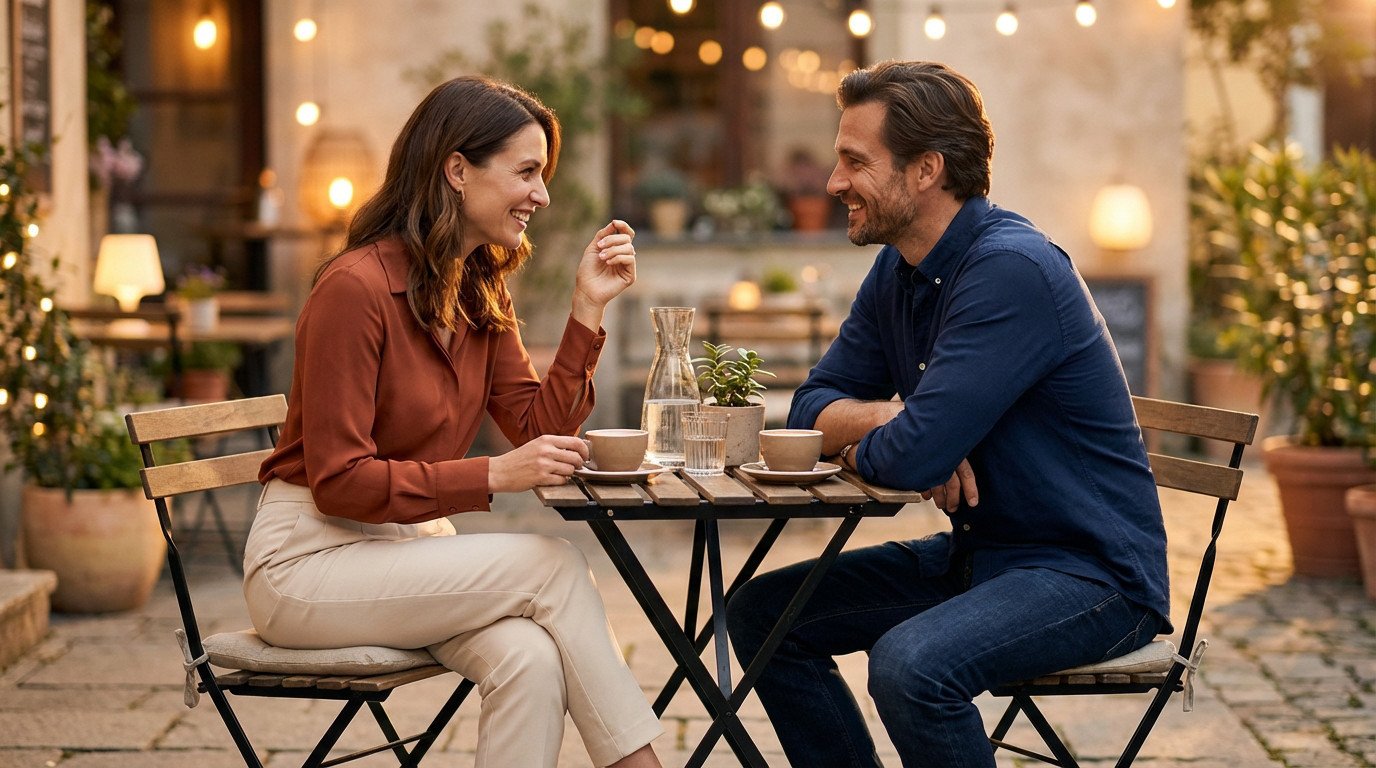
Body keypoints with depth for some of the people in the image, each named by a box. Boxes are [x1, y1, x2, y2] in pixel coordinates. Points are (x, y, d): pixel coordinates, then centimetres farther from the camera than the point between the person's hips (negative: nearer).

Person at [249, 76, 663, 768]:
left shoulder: (484, 292, 8)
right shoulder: (356, 287, -17)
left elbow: (539, 435, 4)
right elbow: (338, 481, -19)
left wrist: (587, 309, -3)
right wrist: (493, 476, -25)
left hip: (410, 546, 7)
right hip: (309, 561, -6)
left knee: (531, 661, -25)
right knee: (553, 567, -21)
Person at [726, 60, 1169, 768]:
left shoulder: (1011, 270, -23)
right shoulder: (898, 272, 7)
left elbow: (911, 459, -28)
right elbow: (813, 405, 10)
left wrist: (857, 443, -4)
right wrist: (891, 419, -12)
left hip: (1092, 574, -9)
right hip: (976, 554, 9)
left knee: (910, 663, -34)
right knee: (761, 612, 6)